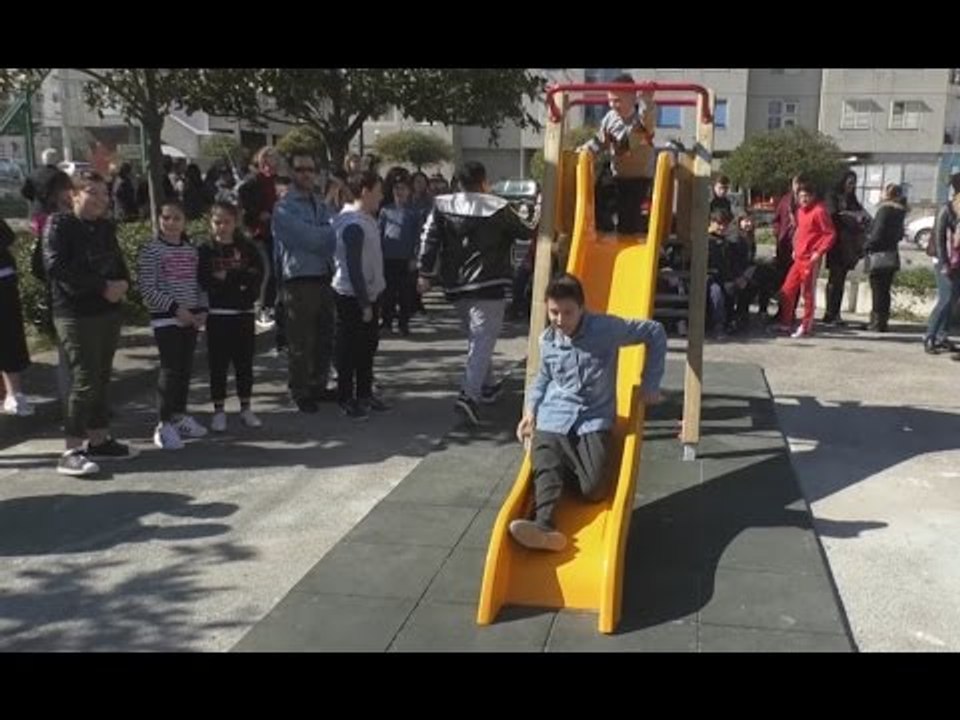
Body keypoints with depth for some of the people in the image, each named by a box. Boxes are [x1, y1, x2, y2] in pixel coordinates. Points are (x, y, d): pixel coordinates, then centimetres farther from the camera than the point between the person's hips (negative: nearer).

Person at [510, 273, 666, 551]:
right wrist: (531, 410, 10)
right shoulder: (546, 340, 7)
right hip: (552, 421, 3)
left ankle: (570, 466, 9)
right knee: (546, 473, -27)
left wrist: (650, 385, 3)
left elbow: (655, 333, 3)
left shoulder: (606, 328, -7)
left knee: (594, 490, -22)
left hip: (594, 421, -2)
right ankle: (544, 526, -50)